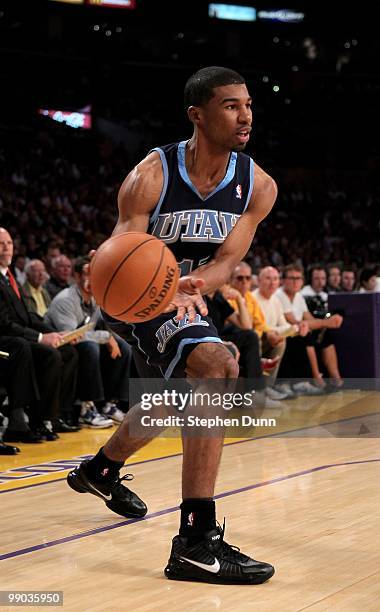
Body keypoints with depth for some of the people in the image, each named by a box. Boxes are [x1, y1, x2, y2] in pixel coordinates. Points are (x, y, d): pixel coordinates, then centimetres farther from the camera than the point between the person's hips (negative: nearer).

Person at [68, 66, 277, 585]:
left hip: (187, 295, 7)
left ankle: (100, 471, 61)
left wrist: (195, 284, -39)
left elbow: (227, 260, -16)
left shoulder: (258, 186, -12)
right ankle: (197, 542, -34)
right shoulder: (150, 177, -25)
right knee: (217, 366, -32)